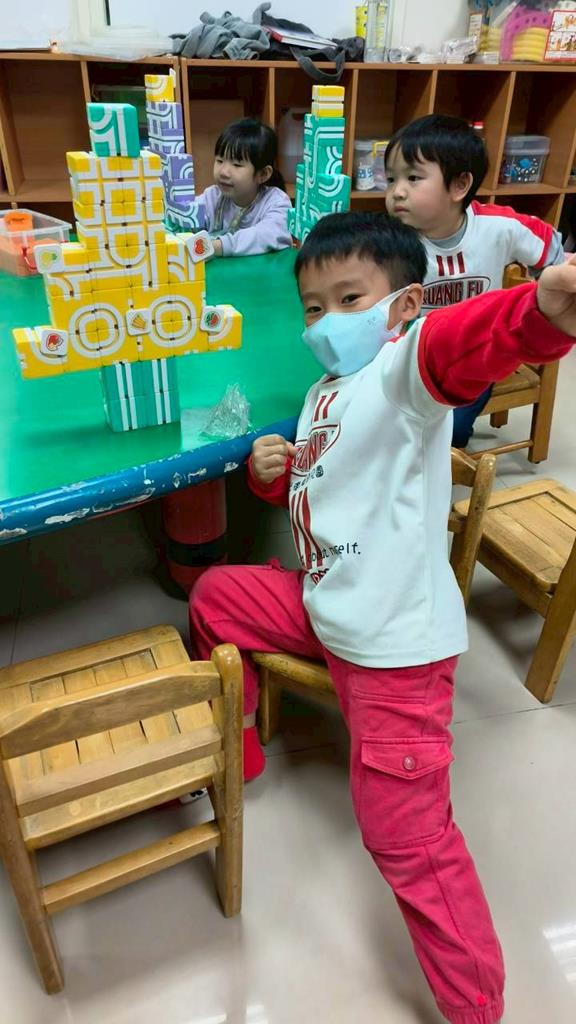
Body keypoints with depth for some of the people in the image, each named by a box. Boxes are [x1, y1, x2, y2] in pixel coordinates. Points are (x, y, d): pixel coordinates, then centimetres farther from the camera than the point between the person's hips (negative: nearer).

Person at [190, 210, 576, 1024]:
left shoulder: (406, 367, -16)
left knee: (409, 839, -3)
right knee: (216, 593, 20)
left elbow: (466, 343, -41)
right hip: (323, 608, 9)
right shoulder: (325, 393, 12)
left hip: (395, 642, -9)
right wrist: (273, 470, 3)